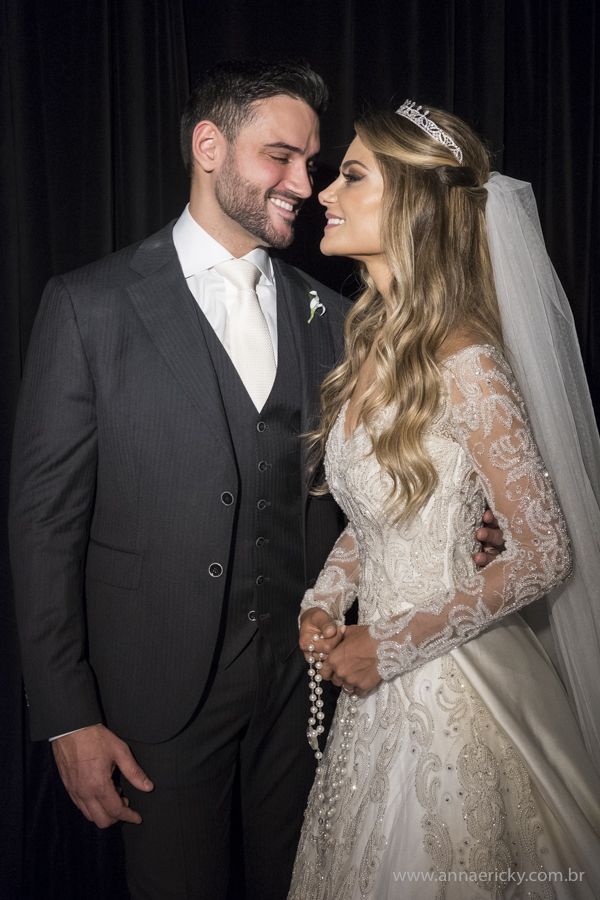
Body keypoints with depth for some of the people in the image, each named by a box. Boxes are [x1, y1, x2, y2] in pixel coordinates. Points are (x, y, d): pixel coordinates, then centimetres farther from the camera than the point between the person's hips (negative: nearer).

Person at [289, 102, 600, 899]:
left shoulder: (464, 364, -21)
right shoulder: (370, 343, 2)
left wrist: (395, 644, -15)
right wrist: (324, 604, -2)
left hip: (452, 686, -7)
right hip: (380, 683, 7)